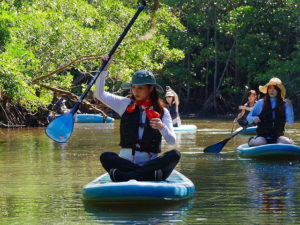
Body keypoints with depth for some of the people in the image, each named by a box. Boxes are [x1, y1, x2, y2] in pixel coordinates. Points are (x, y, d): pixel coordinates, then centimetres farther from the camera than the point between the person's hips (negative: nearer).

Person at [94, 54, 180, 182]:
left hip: (150, 161, 0)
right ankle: (152, 175, -40)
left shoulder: (162, 112, 7)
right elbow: (100, 94, 7)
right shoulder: (126, 104, 12)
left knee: (174, 155, -29)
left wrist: (162, 127, -24)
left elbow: (171, 141, -3)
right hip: (125, 161, 0)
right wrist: (104, 68, -3)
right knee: (106, 157, -30)